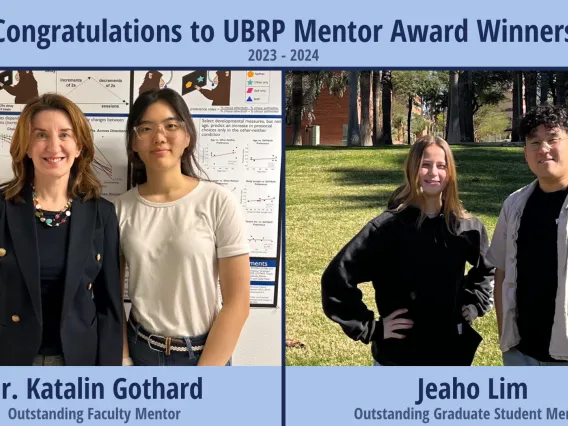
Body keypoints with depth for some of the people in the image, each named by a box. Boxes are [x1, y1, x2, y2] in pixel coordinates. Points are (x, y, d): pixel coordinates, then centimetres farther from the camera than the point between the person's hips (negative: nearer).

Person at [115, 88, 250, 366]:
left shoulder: (219, 203, -11)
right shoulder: (121, 208, -2)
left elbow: (237, 301, -11)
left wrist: (203, 378, -12)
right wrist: (122, 361, -6)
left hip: (205, 353, -2)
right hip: (139, 349, 3)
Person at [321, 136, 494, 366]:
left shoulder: (467, 227, -1)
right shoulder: (387, 226, -13)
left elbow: (488, 269, 21)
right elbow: (336, 278, -13)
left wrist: (472, 306, 6)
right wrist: (371, 329, -12)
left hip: (452, 357, 4)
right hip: (398, 358, -3)